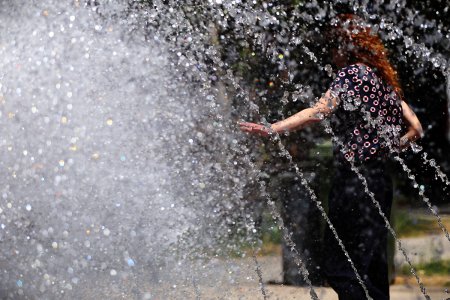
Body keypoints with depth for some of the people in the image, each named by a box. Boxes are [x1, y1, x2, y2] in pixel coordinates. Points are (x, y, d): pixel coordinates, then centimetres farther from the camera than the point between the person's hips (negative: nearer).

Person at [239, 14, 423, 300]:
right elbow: (415, 128, 16)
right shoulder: (385, 78, 15)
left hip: (355, 179, -9)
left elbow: (318, 111, -22)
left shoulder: (352, 73, -9)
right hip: (380, 179, 9)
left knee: (340, 268, -7)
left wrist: (272, 129, -27)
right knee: (372, 268, 12)